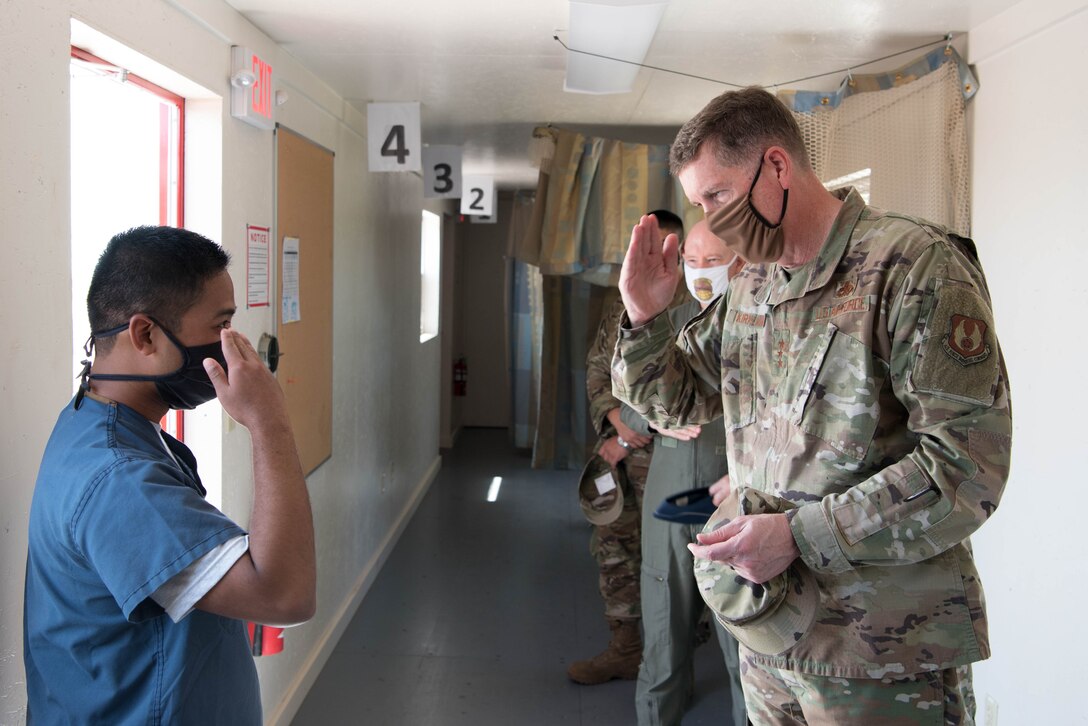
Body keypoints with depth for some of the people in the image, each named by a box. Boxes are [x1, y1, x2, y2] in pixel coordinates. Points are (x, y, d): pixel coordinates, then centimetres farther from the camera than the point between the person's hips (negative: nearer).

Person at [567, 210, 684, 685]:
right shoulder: (619, 311, 13)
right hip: (615, 449, 7)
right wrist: (615, 416, -11)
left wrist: (632, 438, -13)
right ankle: (624, 649, 28)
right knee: (612, 547, 13)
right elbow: (596, 371, 9)